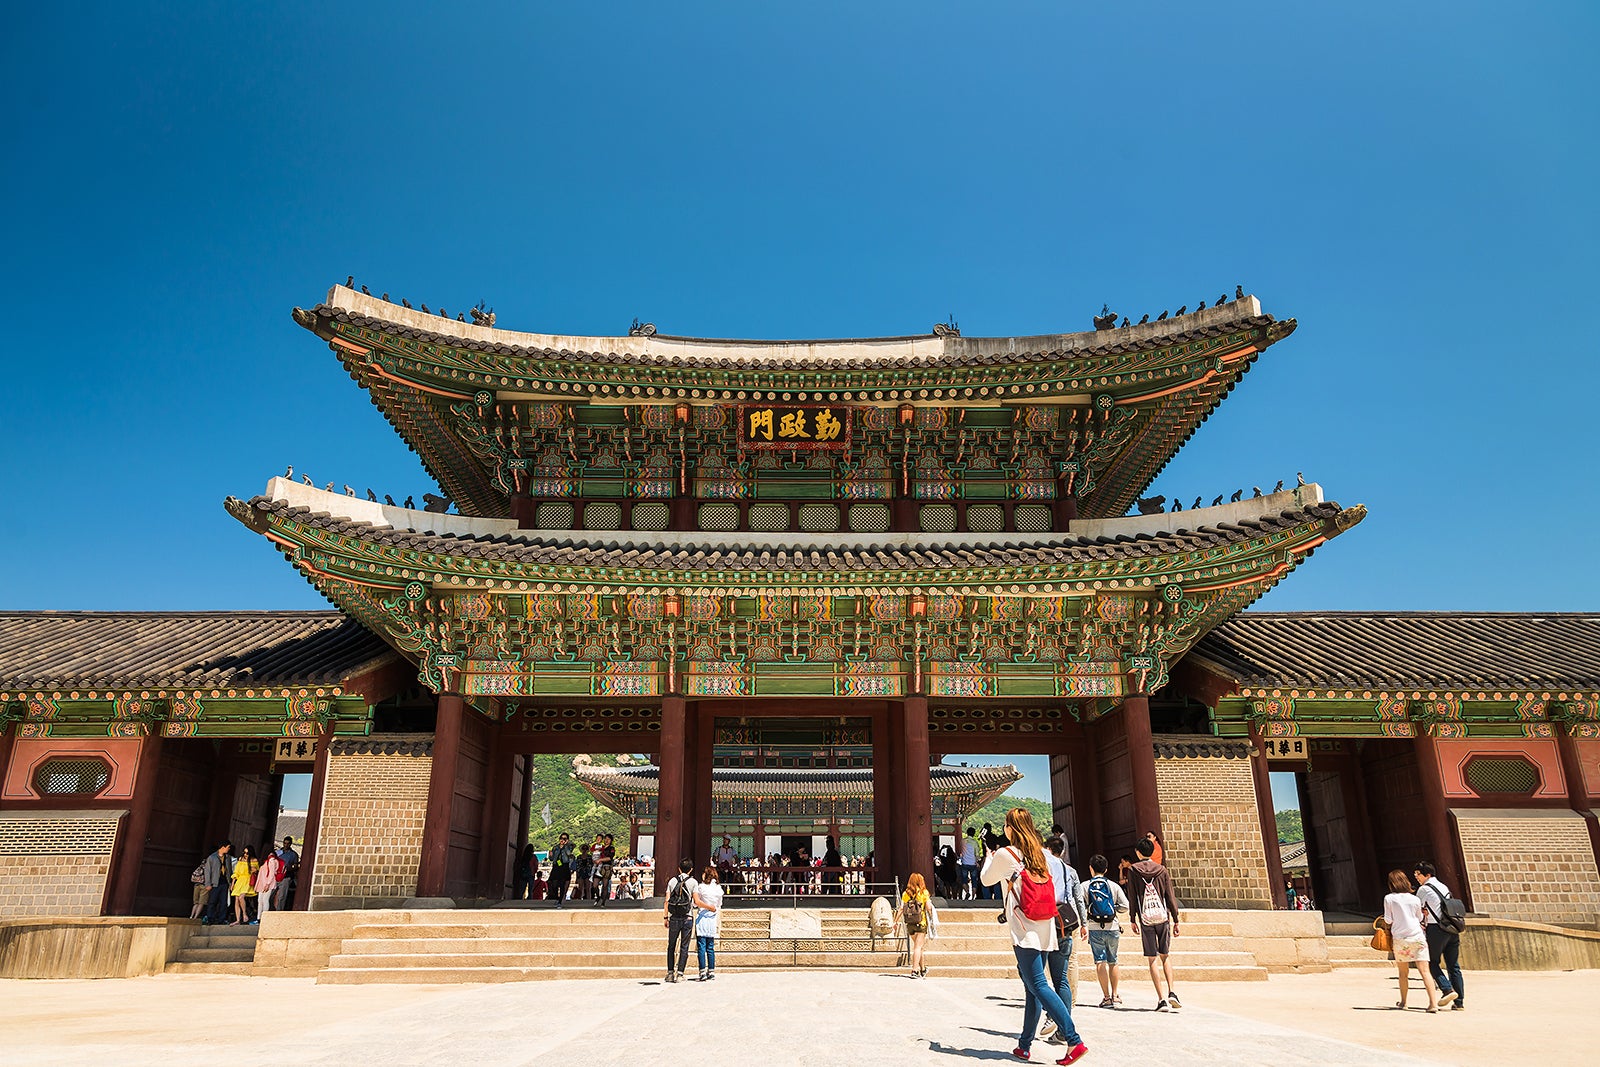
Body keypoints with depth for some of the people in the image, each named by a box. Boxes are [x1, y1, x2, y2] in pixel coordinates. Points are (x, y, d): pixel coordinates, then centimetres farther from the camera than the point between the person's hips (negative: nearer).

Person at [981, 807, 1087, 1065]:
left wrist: (988, 858, 29)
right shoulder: (1040, 854, 11)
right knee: (1033, 988, 11)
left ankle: (1073, 1040, -21)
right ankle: (1024, 1045, 17)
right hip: (1045, 930, 7)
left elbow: (986, 880, 9)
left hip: (1024, 930, -7)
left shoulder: (1005, 854, -5)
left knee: (1038, 985, -10)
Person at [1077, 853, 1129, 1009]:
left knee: (1100, 962, -2)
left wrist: (1084, 925, -2)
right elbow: (1125, 907, 2)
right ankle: (1115, 996, 22)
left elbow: (1080, 904, -10)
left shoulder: (1084, 886, 2)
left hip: (1095, 928, -2)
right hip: (1112, 927, 2)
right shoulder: (1114, 886, 5)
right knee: (1112, 962, 15)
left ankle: (1106, 997, -7)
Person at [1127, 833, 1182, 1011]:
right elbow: (1170, 897, 5)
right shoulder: (1162, 870, 5)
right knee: (1166, 956, 16)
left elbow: (1132, 897, 1)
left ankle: (1161, 999, -2)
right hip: (1163, 917, 2)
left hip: (1146, 919, -2)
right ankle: (1171, 992, 2)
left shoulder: (1133, 870, 0)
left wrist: (1133, 920, 8)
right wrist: (1175, 920, 11)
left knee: (1152, 959, 2)